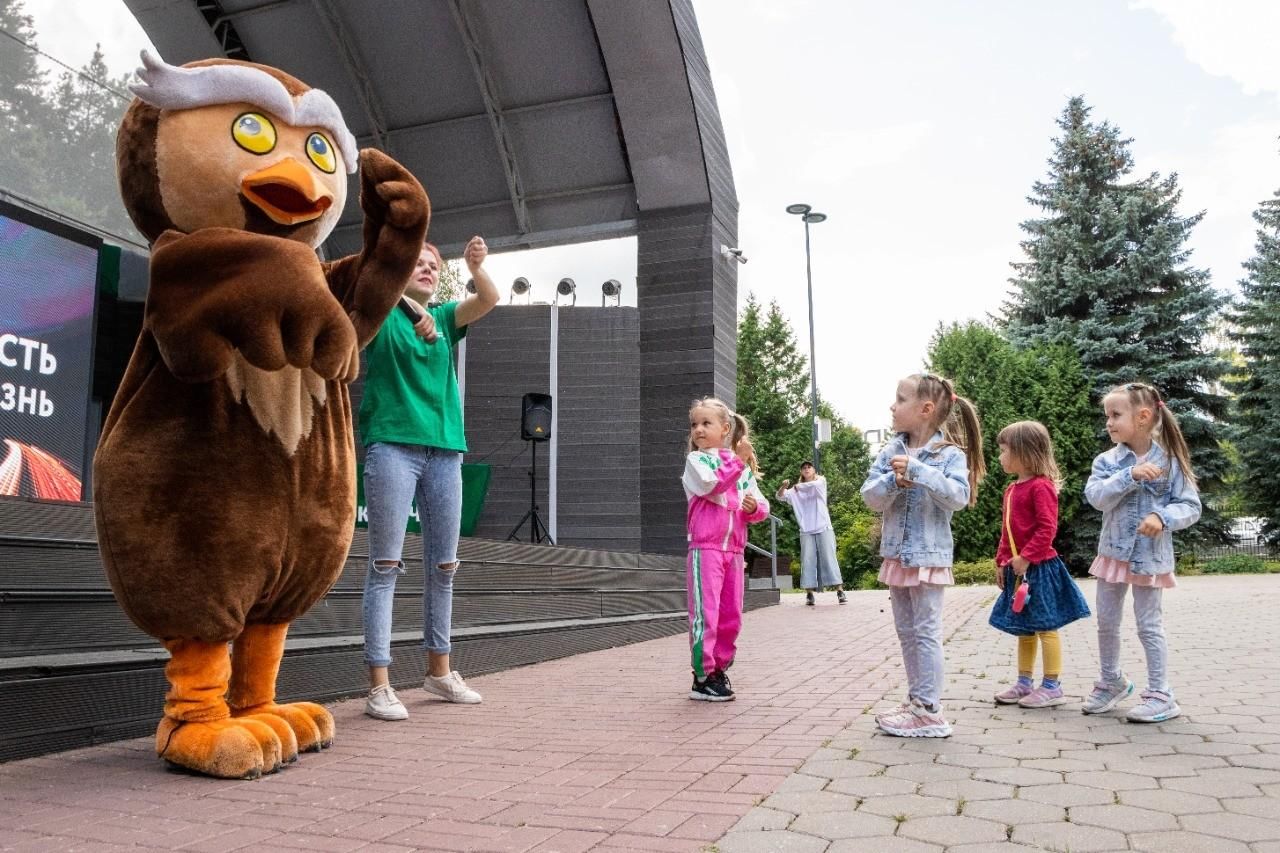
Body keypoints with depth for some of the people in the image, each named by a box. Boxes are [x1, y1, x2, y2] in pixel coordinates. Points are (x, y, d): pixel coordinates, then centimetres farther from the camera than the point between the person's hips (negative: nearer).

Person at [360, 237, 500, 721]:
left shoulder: (444, 318, 16)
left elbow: (489, 301, 1)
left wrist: (476, 268, -19)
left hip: (445, 449, 5)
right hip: (392, 445, -5)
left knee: (444, 567, 10)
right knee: (386, 566, -6)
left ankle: (439, 670, 24)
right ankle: (379, 686, -3)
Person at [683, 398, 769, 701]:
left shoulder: (743, 468, 16)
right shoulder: (696, 459, 2)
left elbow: (762, 507, 14)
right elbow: (712, 483, -19)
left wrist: (755, 507, -8)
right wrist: (737, 459, -18)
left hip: (734, 549, 6)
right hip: (705, 548, -5)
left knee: (731, 615, 9)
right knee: (705, 612, -9)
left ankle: (719, 669, 22)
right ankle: (703, 678, -3)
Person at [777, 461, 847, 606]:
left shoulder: (821, 480, 9)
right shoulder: (796, 490, 15)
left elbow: (815, 484, -14)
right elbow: (780, 497, 6)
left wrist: (798, 486, -1)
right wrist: (784, 487, -15)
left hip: (823, 527, -2)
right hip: (806, 530, 2)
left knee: (829, 558, -6)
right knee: (808, 560, -5)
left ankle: (840, 591, -8)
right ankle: (809, 594, -6)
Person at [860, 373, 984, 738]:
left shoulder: (950, 454, -10)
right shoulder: (891, 451, 5)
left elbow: (958, 496, -24)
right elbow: (870, 496, -1)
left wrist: (918, 470, -28)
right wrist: (893, 480, -20)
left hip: (929, 555, -6)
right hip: (897, 554, 6)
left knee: (926, 632, -3)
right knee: (906, 633, 13)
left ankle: (929, 711, 3)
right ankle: (916, 701, 25)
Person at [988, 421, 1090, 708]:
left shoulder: (1040, 486, -15)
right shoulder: (1012, 489, 13)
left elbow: (1047, 529, -21)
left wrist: (1025, 558, -23)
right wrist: (1002, 561, 13)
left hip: (1039, 568, -9)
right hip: (1018, 569, 9)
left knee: (1045, 627, -1)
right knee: (1024, 629, 15)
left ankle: (1052, 687, 8)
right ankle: (1024, 683, 24)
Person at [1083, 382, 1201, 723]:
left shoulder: (1170, 461, -8)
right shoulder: (1107, 460, -2)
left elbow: (1191, 507, -8)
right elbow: (1096, 497, -18)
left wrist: (1162, 517, -25)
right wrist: (1130, 475, -27)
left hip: (1150, 555, -3)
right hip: (1113, 551, 4)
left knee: (1149, 625, 1)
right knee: (1106, 622, 12)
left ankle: (1160, 695, 13)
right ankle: (1112, 681, 32)